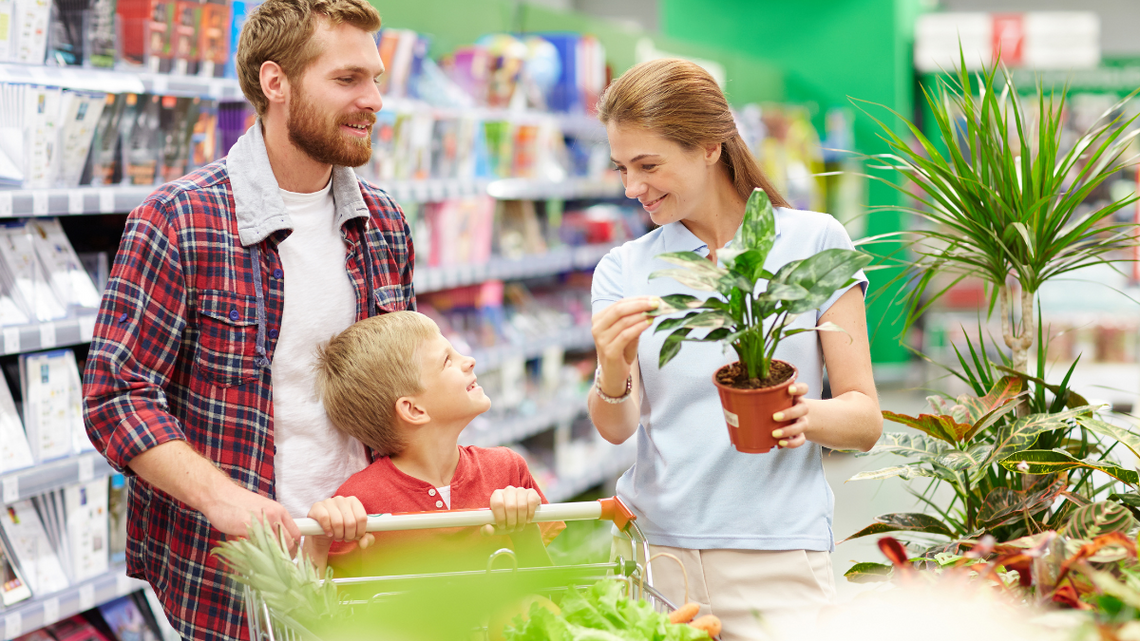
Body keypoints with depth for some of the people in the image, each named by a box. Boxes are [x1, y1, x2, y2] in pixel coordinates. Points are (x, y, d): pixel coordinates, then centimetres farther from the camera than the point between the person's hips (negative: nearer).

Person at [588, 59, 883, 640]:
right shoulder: (624, 270, 8)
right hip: (652, 549, 2)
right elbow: (616, 428, -4)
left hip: (776, 559, -2)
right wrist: (613, 371, -25)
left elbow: (865, 421, -2)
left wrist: (809, 417, -23)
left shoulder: (814, 242, 1)